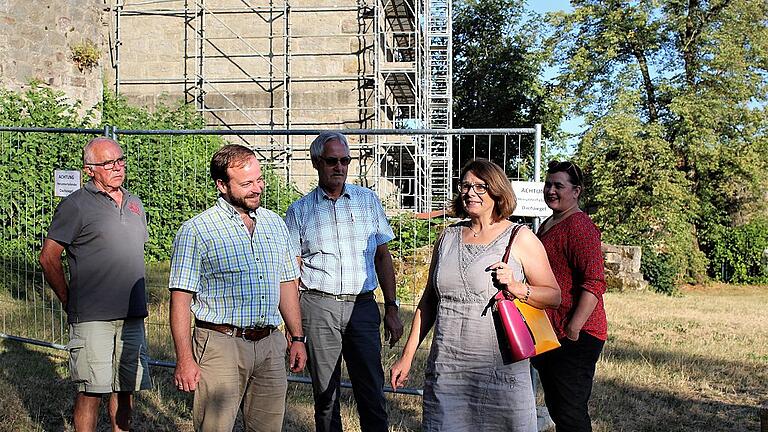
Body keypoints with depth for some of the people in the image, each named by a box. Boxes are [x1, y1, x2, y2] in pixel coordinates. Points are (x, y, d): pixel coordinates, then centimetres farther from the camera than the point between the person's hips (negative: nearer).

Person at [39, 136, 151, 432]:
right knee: (92, 391, -2)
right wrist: (69, 301, 0)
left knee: (126, 387, 12)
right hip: (92, 318, -6)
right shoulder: (75, 205, -5)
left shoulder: (135, 204, 14)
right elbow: (49, 258, -3)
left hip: (132, 316, 6)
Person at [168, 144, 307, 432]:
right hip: (220, 344, -5)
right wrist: (185, 359, -13)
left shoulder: (275, 223, 12)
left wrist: (297, 338, 14)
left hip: (270, 345, 5)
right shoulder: (196, 231, -6)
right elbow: (180, 299, -8)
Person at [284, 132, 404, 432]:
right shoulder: (300, 211, 7)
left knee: (372, 393, 0)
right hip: (319, 306, -1)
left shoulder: (368, 200, 10)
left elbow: (383, 256, 12)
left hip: (362, 305, 1)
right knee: (325, 393, 6)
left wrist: (391, 308, 6)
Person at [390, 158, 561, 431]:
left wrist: (517, 288, -16)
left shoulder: (520, 238, 1)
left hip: (500, 369, -3)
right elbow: (429, 300, 17)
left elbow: (554, 296, 2)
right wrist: (407, 355, 13)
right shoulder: (448, 237, 13)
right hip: (445, 367, 3)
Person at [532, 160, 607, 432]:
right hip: (548, 335, 10)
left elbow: (594, 284, -23)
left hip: (575, 338, -10)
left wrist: (573, 330, -25)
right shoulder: (546, 226, 16)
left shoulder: (580, 227, -15)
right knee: (555, 407, 18)